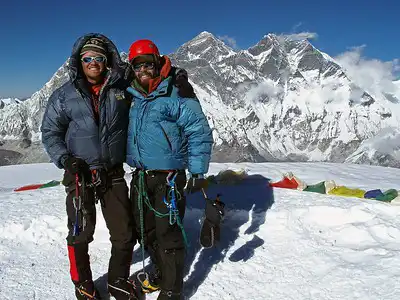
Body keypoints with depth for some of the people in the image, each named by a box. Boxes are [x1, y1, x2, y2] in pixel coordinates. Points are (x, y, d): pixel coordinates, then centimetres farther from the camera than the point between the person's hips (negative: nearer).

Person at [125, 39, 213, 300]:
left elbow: (200, 133, -13)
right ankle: (162, 273, 40)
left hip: (168, 178, -7)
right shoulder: (134, 98, 10)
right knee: (145, 231, 18)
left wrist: (197, 173, -15)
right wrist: (133, 164, 22)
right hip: (140, 177, 8)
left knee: (168, 235, 1)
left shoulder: (176, 95, -12)